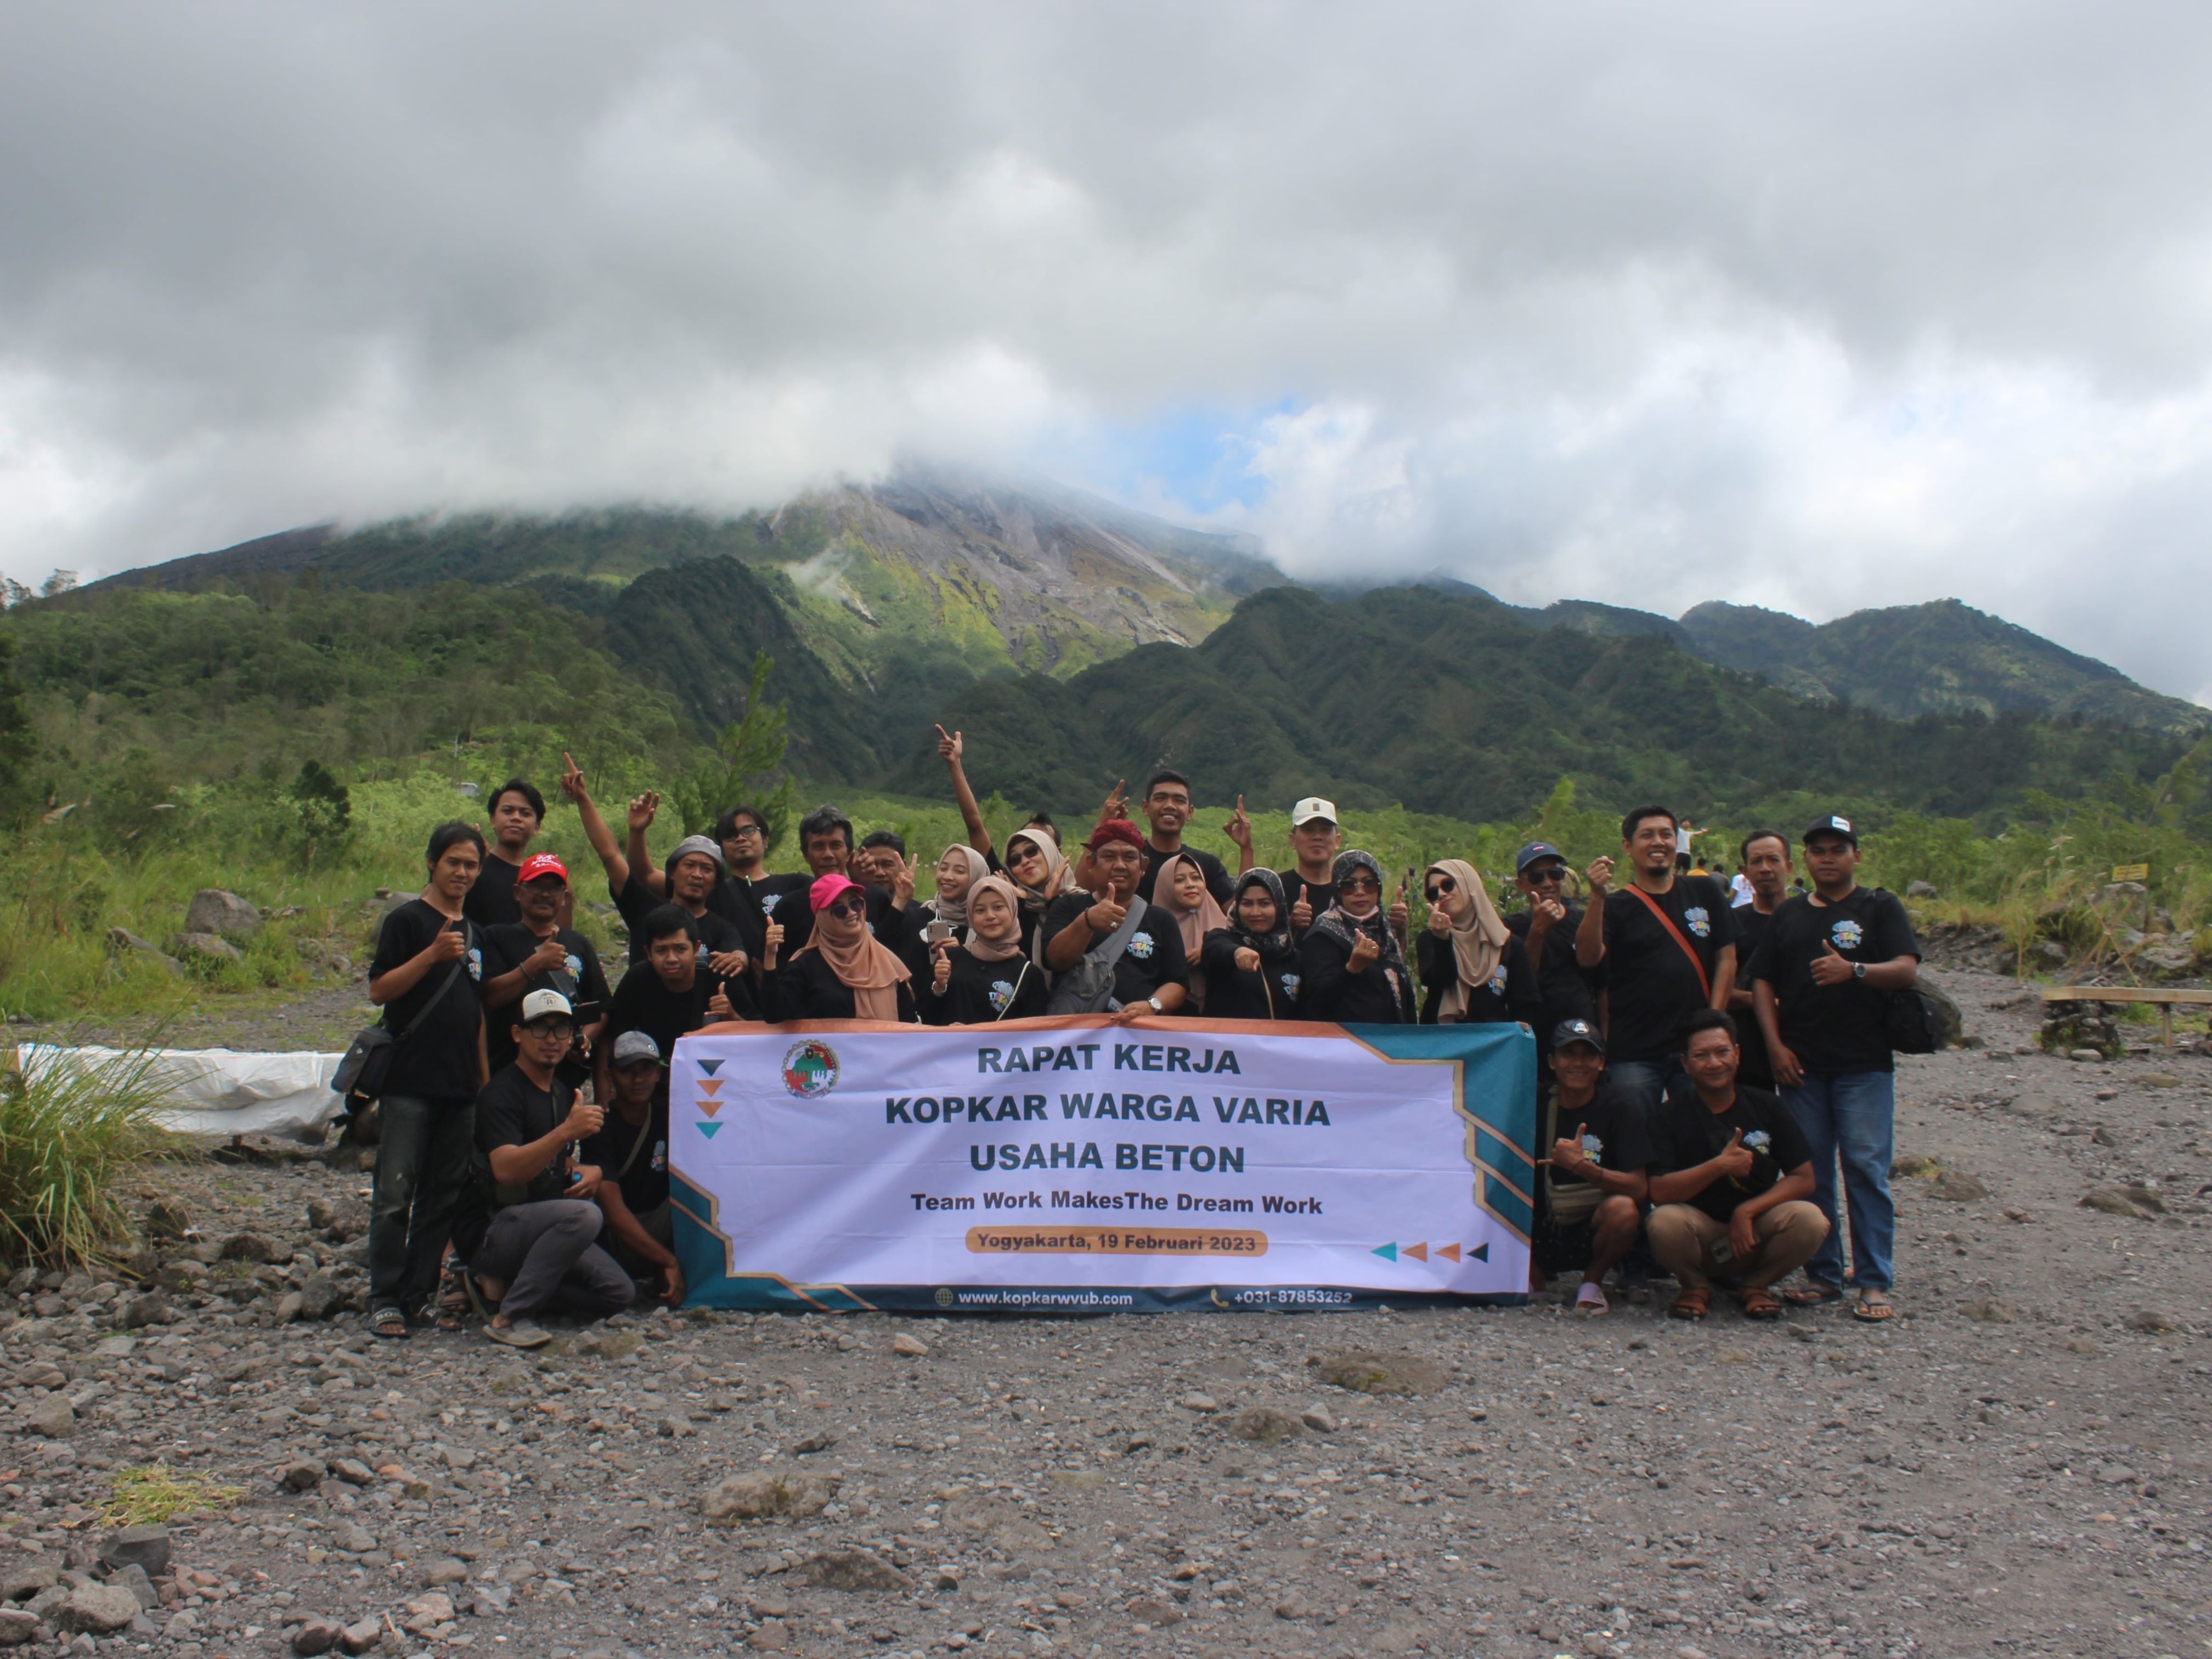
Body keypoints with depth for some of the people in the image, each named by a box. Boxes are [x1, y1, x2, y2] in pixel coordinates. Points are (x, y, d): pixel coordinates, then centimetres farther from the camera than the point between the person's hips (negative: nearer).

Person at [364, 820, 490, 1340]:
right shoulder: (407, 920, -2)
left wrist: (485, 1076, 18)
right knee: (395, 1194, -6)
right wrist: (433, 954, -21)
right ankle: (385, 1300, -2)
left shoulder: (475, 934, 17)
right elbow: (379, 990, -10)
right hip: (409, 1080, -6)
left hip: (460, 1084, 6)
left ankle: (420, 1294, 14)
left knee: (444, 1196, 7)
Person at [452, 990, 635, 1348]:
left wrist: (588, 1171, 2)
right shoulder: (501, 1094, -14)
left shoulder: (564, 1093, 13)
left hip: (545, 1226, 9)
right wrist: (566, 1131, -39)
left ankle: (501, 1284, 4)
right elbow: (506, 1171, -28)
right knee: (584, 1215, -34)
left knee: (620, 1293, -5)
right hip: (491, 1228, -9)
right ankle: (507, 1316, -24)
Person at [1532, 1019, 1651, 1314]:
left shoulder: (1620, 1112, -5)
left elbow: (1639, 1188, -16)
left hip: (1593, 1232, -1)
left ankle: (1593, 1281, -2)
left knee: (1623, 1209, -34)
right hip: (1542, 1236, 2)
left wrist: (1581, 1166, -28)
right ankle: (1533, 1276, 5)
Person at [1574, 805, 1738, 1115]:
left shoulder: (1705, 892, 11)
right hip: (1634, 1053, -2)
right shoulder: (1615, 906, 3)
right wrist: (1598, 898, -24)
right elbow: (1588, 958, -13)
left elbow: (1726, 959, 9)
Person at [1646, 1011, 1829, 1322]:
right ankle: (1695, 1287, -1)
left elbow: (1804, 1178, -4)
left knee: (1810, 1219, -28)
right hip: (1701, 1232, -2)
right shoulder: (1670, 1115, -5)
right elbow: (1659, 1191, -16)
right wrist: (1720, 1166, -27)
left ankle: (1755, 1285, 1)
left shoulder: (1766, 1107, 1)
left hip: (1756, 1231, 2)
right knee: (1663, 1222, -35)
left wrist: (1747, 1211, -17)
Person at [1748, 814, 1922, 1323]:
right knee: (1810, 1171, 5)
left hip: (1864, 1062, -3)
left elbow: (1908, 972, -7)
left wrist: (1853, 970, -25)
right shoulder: (1788, 914, 16)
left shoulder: (1880, 908, 5)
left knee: (1866, 1168, -6)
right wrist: (1775, 1045, 0)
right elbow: (1762, 981, 12)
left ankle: (1874, 1282, -1)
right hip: (1800, 1063, 3)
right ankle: (1823, 1275, 13)